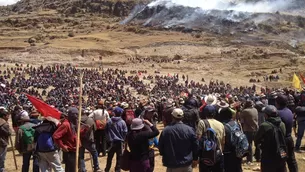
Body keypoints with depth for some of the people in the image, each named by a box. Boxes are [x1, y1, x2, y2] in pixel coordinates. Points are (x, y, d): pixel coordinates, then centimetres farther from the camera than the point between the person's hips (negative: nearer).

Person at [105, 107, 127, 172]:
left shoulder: (109, 121, -8)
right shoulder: (122, 122, -11)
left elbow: (106, 130, 1)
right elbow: (125, 132, -7)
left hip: (112, 141, 2)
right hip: (120, 141, -2)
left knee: (110, 157, 16)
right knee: (119, 157, 8)